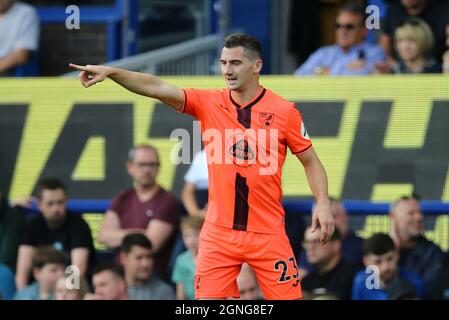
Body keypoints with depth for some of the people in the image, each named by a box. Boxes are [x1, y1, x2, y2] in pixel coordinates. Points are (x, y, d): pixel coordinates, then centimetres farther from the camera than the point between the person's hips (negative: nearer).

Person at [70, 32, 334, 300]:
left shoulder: (284, 111, -2)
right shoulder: (208, 104, 2)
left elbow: (311, 161, 5)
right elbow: (157, 88, -7)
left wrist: (323, 202, -9)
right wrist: (110, 72, -19)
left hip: (268, 234, -2)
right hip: (219, 232, 2)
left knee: (287, 296, -4)